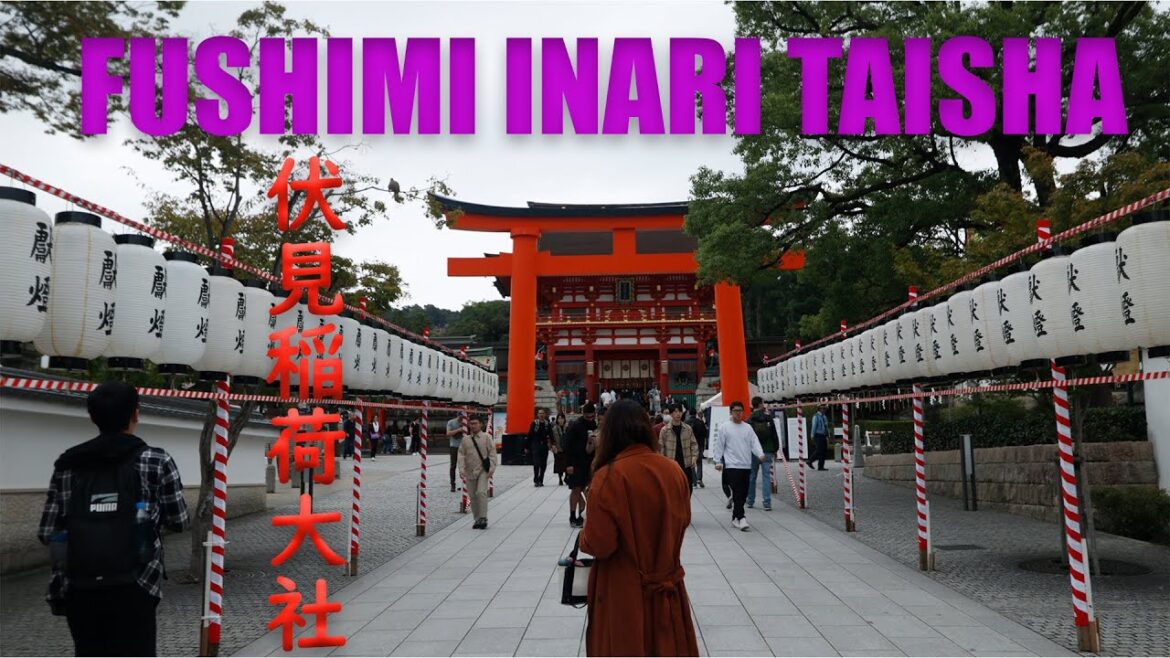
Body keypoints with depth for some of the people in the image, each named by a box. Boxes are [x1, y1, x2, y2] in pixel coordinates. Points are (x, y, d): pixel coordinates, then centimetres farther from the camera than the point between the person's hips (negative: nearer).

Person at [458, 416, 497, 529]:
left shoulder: (486, 437, 0)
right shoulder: (465, 440, 8)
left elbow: (492, 453, -2)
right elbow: (461, 455, 6)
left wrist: (491, 468, -10)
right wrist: (462, 469, -6)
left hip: (483, 470, -4)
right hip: (470, 472, 4)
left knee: (481, 492, -17)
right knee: (473, 496, 7)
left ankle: (483, 518, -11)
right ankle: (477, 519, 19)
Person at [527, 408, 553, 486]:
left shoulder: (548, 424, 6)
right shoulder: (534, 423, -1)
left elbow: (551, 436, 2)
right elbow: (529, 436, 0)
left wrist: (552, 444, -14)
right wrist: (528, 447, -2)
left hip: (544, 446, 3)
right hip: (535, 446, -3)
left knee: (543, 465, 6)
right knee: (536, 463, -11)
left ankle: (540, 480, 16)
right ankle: (536, 480, -4)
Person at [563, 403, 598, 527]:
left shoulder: (594, 425, 6)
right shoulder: (575, 426, -10)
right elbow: (568, 446, -13)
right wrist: (569, 464, -17)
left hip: (588, 463, 5)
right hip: (576, 464, -5)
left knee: (586, 489, 9)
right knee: (576, 489, -1)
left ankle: (582, 515, 21)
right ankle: (573, 517, 7)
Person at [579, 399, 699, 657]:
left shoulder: (609, 476, -21)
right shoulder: (673, 470, -5)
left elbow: (599, 545, -20)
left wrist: (584, 536, 1)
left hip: (624, 592, -4)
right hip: (667, 585, 5)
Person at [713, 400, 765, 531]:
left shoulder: (748, 428, 10)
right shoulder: (724, 427, 0)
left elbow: (754, 443, 2)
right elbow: (719, 445, 1)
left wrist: (760, 454, -15)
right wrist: (718, 461, -2)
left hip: (746, 465, 5)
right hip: (732, 465, -5)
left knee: (743, 493, 9)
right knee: (737, 492, -12)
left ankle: (735, 517, 21)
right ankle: (740, 518, -12)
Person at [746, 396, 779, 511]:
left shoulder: (749, 421, -3)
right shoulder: (768, 419, 1)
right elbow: (774, 436, 5)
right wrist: (775, 450, 14)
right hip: (767, 452, 0)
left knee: (751, 477, 10)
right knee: (766, 477, 0)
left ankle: (750, 501, 18)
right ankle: (767, 503, -5)